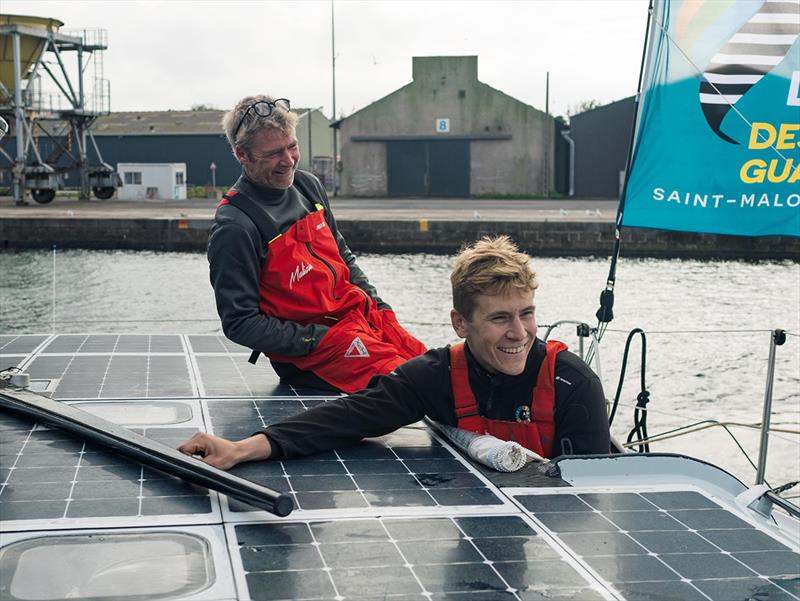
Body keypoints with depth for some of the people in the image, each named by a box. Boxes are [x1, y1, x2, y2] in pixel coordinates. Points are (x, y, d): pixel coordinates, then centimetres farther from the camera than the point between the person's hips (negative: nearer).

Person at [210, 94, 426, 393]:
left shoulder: (308, 185, 10)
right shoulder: (235, 227, -14)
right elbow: (240, 323, -13)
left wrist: (380, 307, 10)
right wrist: (319, 340, -16)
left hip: (362, 314, 8)